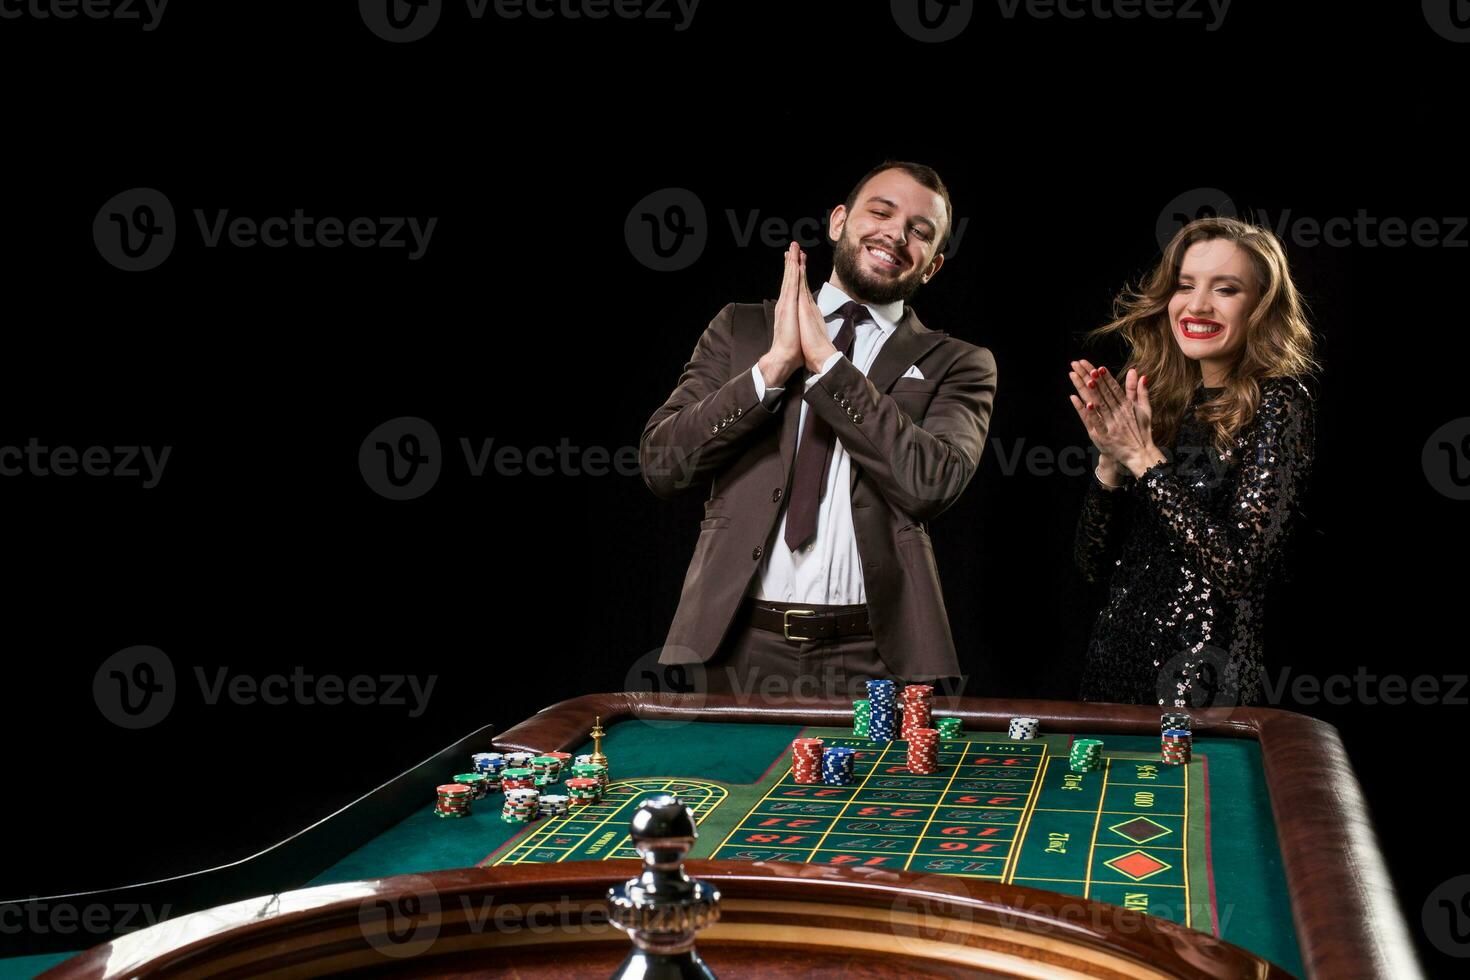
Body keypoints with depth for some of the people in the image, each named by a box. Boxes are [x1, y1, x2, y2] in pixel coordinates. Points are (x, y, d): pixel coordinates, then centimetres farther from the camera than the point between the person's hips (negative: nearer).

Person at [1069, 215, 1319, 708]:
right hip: (1115, 659, 5)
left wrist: (1145, 459, -17)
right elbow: (1093, 564, 4)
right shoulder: (1152, 401, 6)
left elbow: (1242, 570, -19)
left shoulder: (1278, 404, -8)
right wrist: (1110, 462, -11)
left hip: (1200, 684, -5)